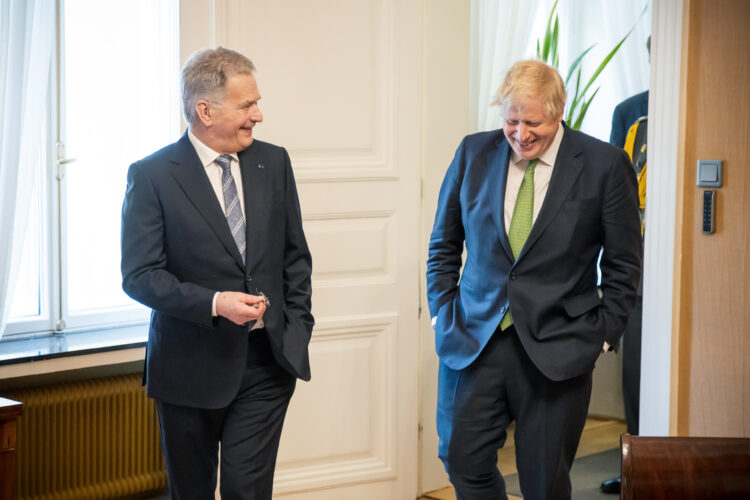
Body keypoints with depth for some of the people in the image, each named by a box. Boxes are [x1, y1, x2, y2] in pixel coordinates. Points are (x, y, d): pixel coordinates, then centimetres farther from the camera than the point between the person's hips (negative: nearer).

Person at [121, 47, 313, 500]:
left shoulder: (273, 162, 6)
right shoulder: (152, 176, -7)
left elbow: (295, 255, 13)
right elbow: (139, 275, -11)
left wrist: (298, 328, 5)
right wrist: (214, 303, -22)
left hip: (267, 361, 2)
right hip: (190, 366, -2)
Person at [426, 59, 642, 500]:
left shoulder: (605, 165, -5)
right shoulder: (474, 153, 3)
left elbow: (624, 264, 2)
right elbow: (444, 244, 14)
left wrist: (602, 335, -3)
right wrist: (442, 312, 5)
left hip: (556, 349, -2)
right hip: (474, 340, 3)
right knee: (464, 461, 1)